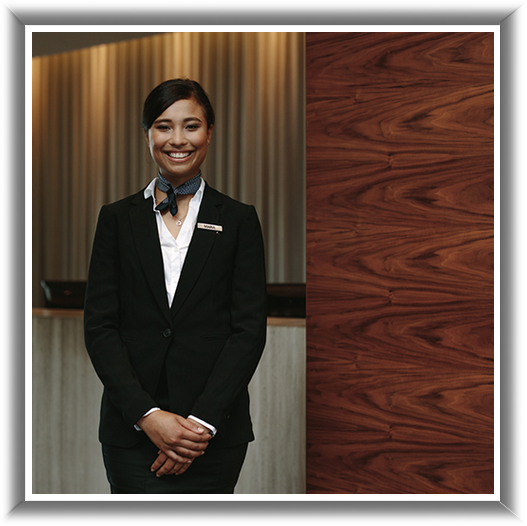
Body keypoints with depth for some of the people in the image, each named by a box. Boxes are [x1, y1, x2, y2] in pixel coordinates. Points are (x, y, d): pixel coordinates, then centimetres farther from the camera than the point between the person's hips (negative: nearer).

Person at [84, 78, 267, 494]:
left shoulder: (239, 220, 5)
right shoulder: (117, 218, 8)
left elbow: (250, 329, -1)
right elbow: (99, 327, 1)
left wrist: (203, 421, -11)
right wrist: (147, 414, -11)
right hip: (132, 428, 0)